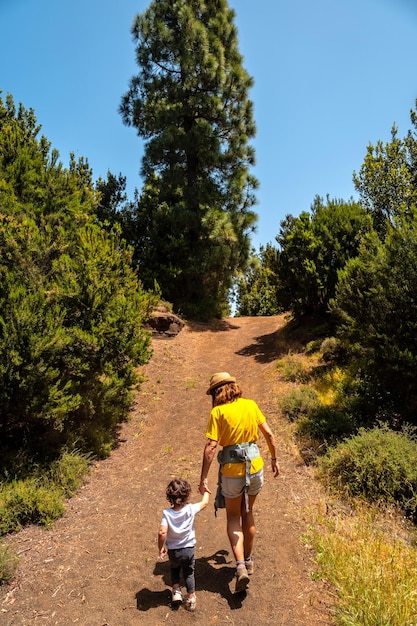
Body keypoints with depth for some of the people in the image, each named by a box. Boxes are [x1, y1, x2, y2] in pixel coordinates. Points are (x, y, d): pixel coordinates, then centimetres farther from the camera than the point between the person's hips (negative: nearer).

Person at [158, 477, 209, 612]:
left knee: (174, 569, 32)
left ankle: (176, 591, 25)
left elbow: (162, 532, -30)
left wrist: (161, 547, -13)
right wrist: (206, 491, 16)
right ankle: (191, 599, 30)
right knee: (189, 573, 23)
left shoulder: (167, 513, -22)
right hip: (188, 549, 0)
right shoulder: (191, 509, -20)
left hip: (173, 550, 0)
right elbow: (204, 503, -3)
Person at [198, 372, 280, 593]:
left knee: (233, 517, 18)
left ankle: (240, 566, 5)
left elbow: (210, 447, -15)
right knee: (248, 513, 25)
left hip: (232, 471, -4)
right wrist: (274, 460, 16)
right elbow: (268, 434, 4)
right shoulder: (250, 405, 1)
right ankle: (248, 560, 39)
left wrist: (203, 479, -11)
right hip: (255, 467, 4)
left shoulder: (218, 412, -11)